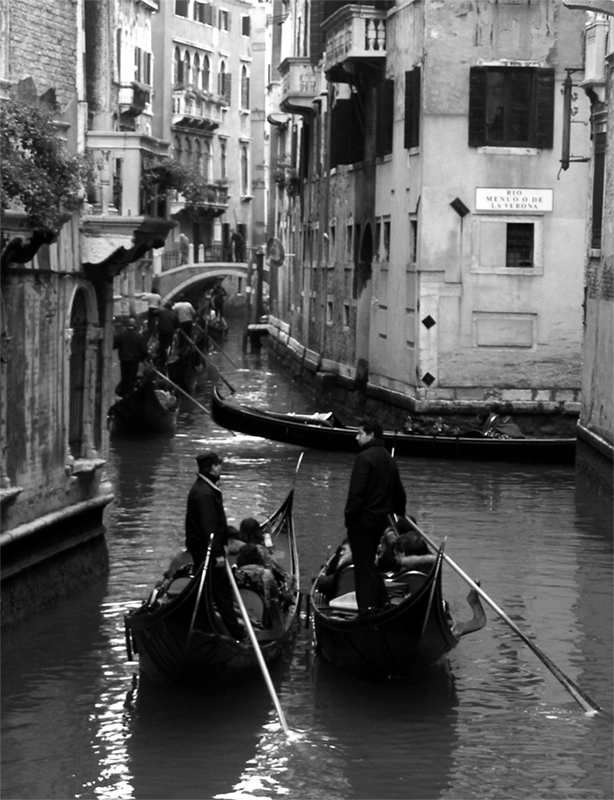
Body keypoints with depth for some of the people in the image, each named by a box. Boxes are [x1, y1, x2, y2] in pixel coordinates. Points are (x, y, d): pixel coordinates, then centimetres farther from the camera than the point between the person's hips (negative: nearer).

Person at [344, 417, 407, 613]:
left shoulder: (365, 457, -15)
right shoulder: (389, 459, 13)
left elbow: (356, 492, -20)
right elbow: (399, 492, 20)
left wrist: (349, 516, -14)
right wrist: (399, 513, 29)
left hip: (363, 519, -9)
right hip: (381, 518, 9)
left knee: (364, 565, -4)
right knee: (370, 562, 20)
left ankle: (367, 609, -4)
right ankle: (382, 603, 22)